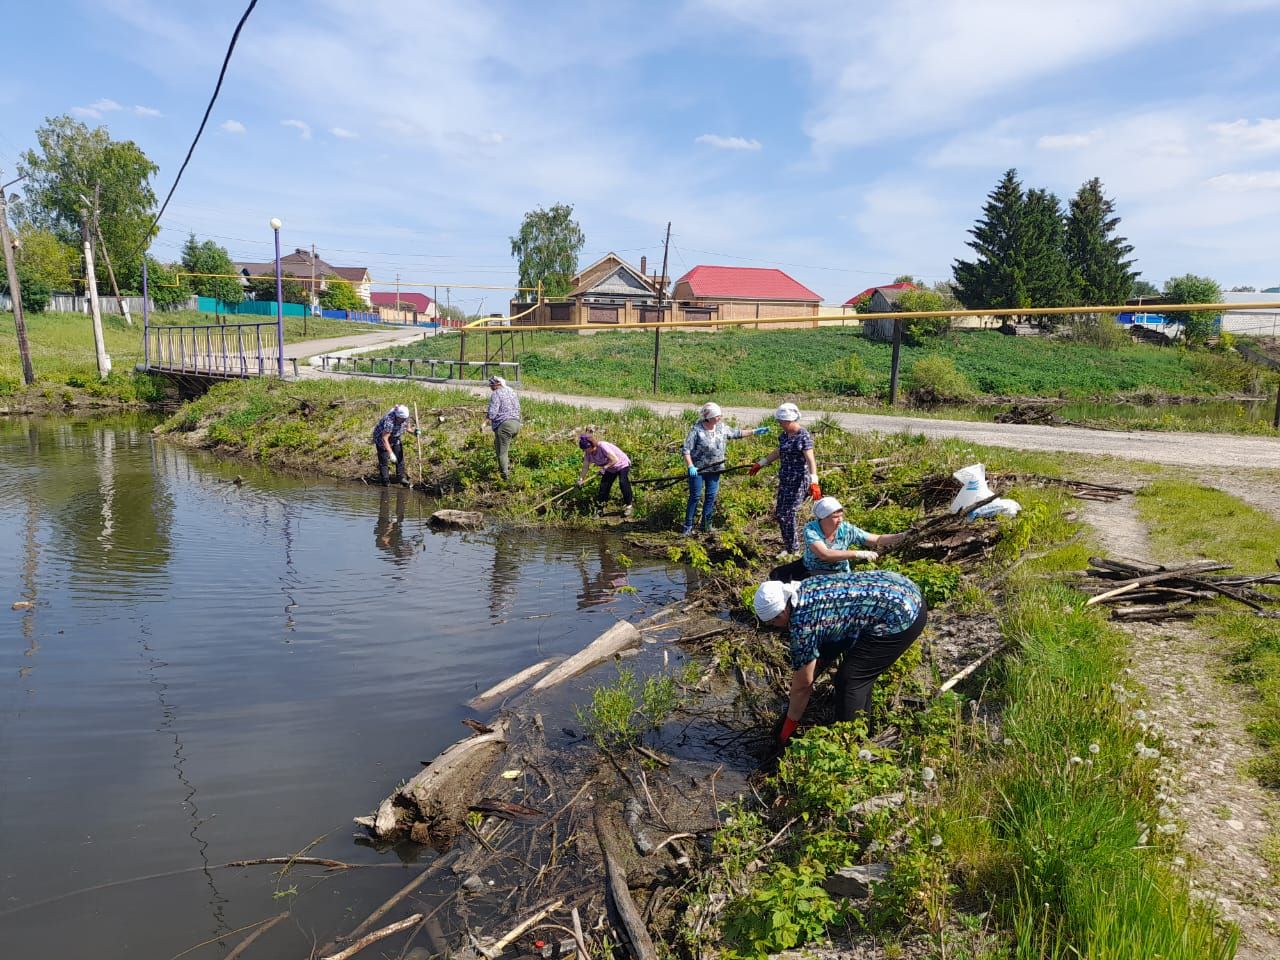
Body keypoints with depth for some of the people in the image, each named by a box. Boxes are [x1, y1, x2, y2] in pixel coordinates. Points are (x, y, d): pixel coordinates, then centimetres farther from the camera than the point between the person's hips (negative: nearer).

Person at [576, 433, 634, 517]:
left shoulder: (602, 446, -34)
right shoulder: (588, 454, -12)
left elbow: (615, 459, -33)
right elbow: (585, 467, -8)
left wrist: (605, 467, -35)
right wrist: (581, 479, -17)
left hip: (622, 465, -7)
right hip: (610, 469, 7)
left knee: (623, 483, -24)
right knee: (604, 486, 2)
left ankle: (628, 505, -11)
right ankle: (599, 506, 13)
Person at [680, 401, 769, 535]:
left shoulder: (721, 428, 3)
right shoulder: (697, 430, -14)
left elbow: (737, 434, 16)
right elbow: (686, 449, -14)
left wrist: (754, 432, 11)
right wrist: (690, 466, -22)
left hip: (714, 469, 5)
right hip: (698, 469, -5)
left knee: (711, 496, 8)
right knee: (695, 496, -2)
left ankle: (706, 525, 20)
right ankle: (688, 526, 6)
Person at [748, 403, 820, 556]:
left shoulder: (803, 436, -16)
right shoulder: (785, 435, 9)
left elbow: (810, 460, -24)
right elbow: (778, 452, 25)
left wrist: (814, 482, -35)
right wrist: (760, 464, 31)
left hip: (799, 481, -8)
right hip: (785, 480, 8)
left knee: (787, 514, -7)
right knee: (780, 513, 9)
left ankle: (791, 550, 7)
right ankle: (788, 545, 21)